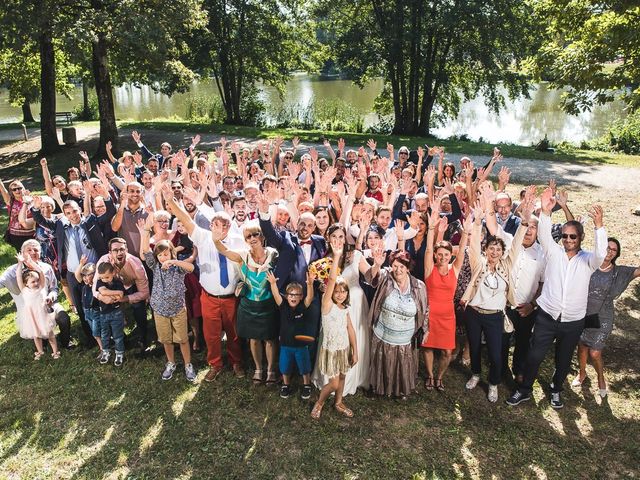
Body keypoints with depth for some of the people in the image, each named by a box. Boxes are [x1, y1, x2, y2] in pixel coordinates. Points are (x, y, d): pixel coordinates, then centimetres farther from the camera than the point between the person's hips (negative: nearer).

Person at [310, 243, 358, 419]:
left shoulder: (345, 308, 0)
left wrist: (355, 351, 4)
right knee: (334, 383, 0)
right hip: (330, 350, -5)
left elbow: (350, 329, 5)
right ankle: (319, 403, 26)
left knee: (341, 377, 19)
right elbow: (332, 280, -30)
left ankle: (338, 403, 42)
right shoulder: (327, 305, -18)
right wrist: (336, 256, -37)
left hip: (345, 349, 5)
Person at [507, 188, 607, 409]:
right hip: (547, 316, -1)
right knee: (534, 356, 3)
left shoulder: (587, 260, -3)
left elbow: (601, 253, -25)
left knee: (564, 360, 18)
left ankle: (556, 390, 42)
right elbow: (544, 235, -19)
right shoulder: (554, 252, -2)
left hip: (573, 321, 1)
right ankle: (524, 390, 23)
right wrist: (545, 212, -38)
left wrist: (599, 225, -41)